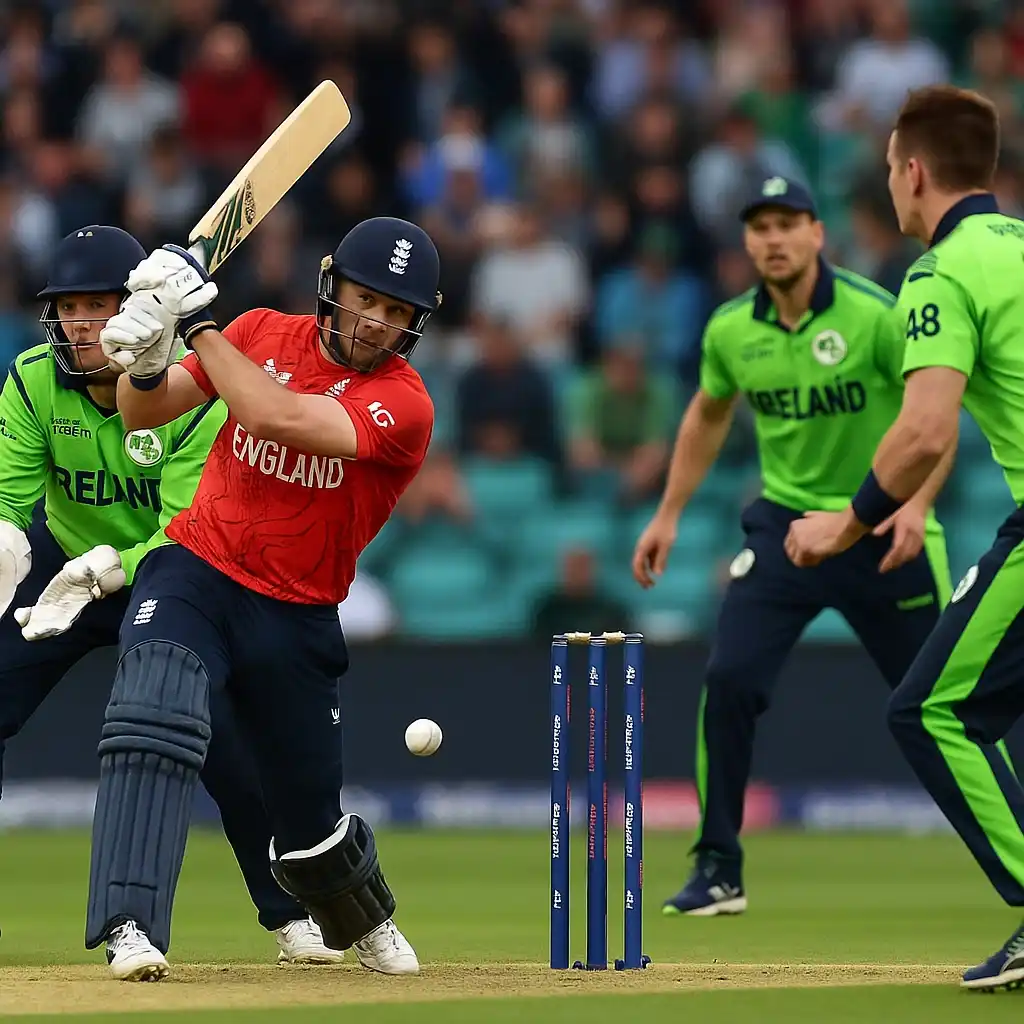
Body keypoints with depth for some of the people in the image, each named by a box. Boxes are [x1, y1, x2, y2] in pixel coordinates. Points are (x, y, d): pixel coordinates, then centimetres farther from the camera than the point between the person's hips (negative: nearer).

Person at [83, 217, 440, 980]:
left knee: (311, 820, 11)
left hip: (295, 619, -1)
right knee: (155, 716, -30)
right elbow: (143, 413, 1)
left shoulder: (404, 405, -13)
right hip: (194, 572, 1)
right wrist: (147, 356, -21)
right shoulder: (262, 335, 1)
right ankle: (131, 929, -35)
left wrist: (201, 324, -24)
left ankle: (367, 923, 44)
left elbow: (279, 417, -29)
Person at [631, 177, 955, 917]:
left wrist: (917, 506, -29)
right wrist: (669, 515, 16)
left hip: (882, 528, -3)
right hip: (785, 522, 3)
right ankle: (719, 870, -1)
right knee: (729, 681, -12)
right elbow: (709, 416, 18)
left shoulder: (874, 315, -15)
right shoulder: (731, 329, -1)